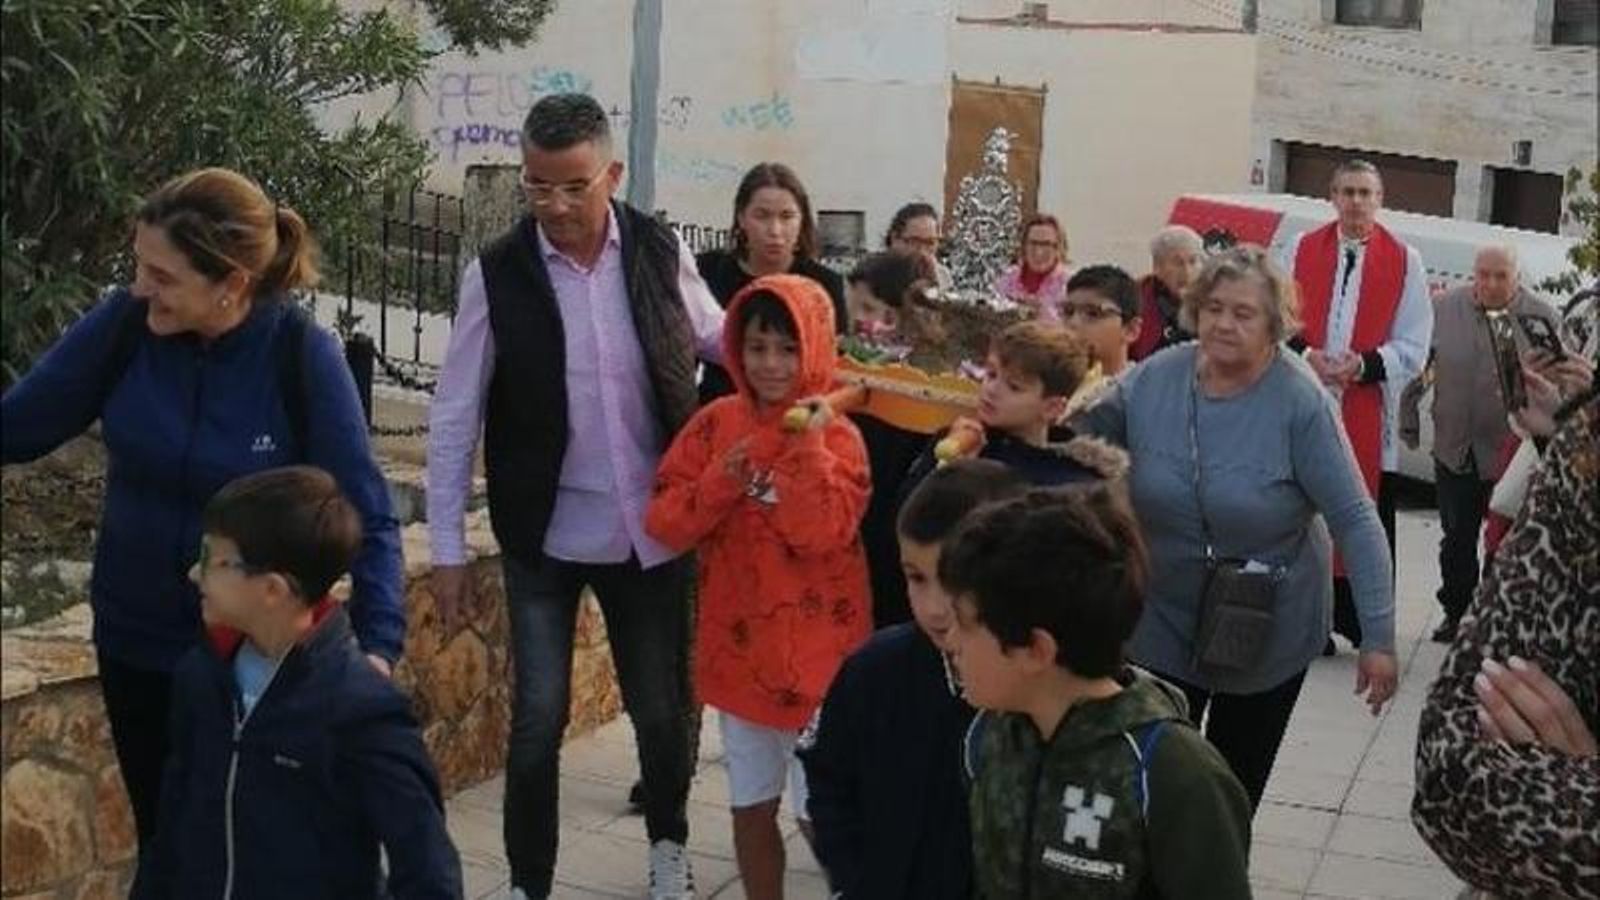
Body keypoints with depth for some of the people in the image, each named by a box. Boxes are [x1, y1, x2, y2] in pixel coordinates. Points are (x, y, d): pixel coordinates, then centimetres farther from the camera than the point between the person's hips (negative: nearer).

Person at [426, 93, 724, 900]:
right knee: (539, 717, 1)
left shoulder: (659, 252, -6)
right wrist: (448, 547, -7)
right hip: (544, 536, -2)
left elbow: (719, 340, 12)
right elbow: (453, 418, -6)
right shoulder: (497, 274, -11)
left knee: (661, 706, 13)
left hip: (650, 530, 2)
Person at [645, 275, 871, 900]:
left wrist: (807, 446, -25)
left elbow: (820, 533, -22)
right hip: (739, 649, 4)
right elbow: (663, 525, -3)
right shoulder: (715, 423, 1)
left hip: (816, 658, -4)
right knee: (751, 809, 16)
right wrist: (719, 483, -17)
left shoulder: (835, 434, -9)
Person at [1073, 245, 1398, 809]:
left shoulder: (1300, 402, -21)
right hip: (1163, 627, 2)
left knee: (1235, 790, 18)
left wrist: (1377, 635, -22)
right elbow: (1078, 432, 4)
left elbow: (1354, 519, -20)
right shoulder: (1152, 379, -9)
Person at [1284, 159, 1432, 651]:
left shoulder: (1405, 261, 3)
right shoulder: (1302, 249, 8)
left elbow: (1414, 347, 0)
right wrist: (1306, 356, -11)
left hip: (1371, 416, -1)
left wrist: (1365, 365, -16)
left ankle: (1369, 631, 10)